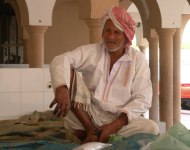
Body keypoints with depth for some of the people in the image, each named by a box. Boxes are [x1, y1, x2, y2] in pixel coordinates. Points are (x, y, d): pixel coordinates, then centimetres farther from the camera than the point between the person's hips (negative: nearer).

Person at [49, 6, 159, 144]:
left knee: (151, 128, -29)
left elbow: (142, 100, -8)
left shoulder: (138, 59, -2)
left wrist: (114, 126, -21)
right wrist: (62, 89, -40)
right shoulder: (91, 51, 0)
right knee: (68, 70, -16)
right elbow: (61, 60, -18)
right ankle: (90, 130, -16)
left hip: (120, 120, -1)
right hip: (88, 116, 1)